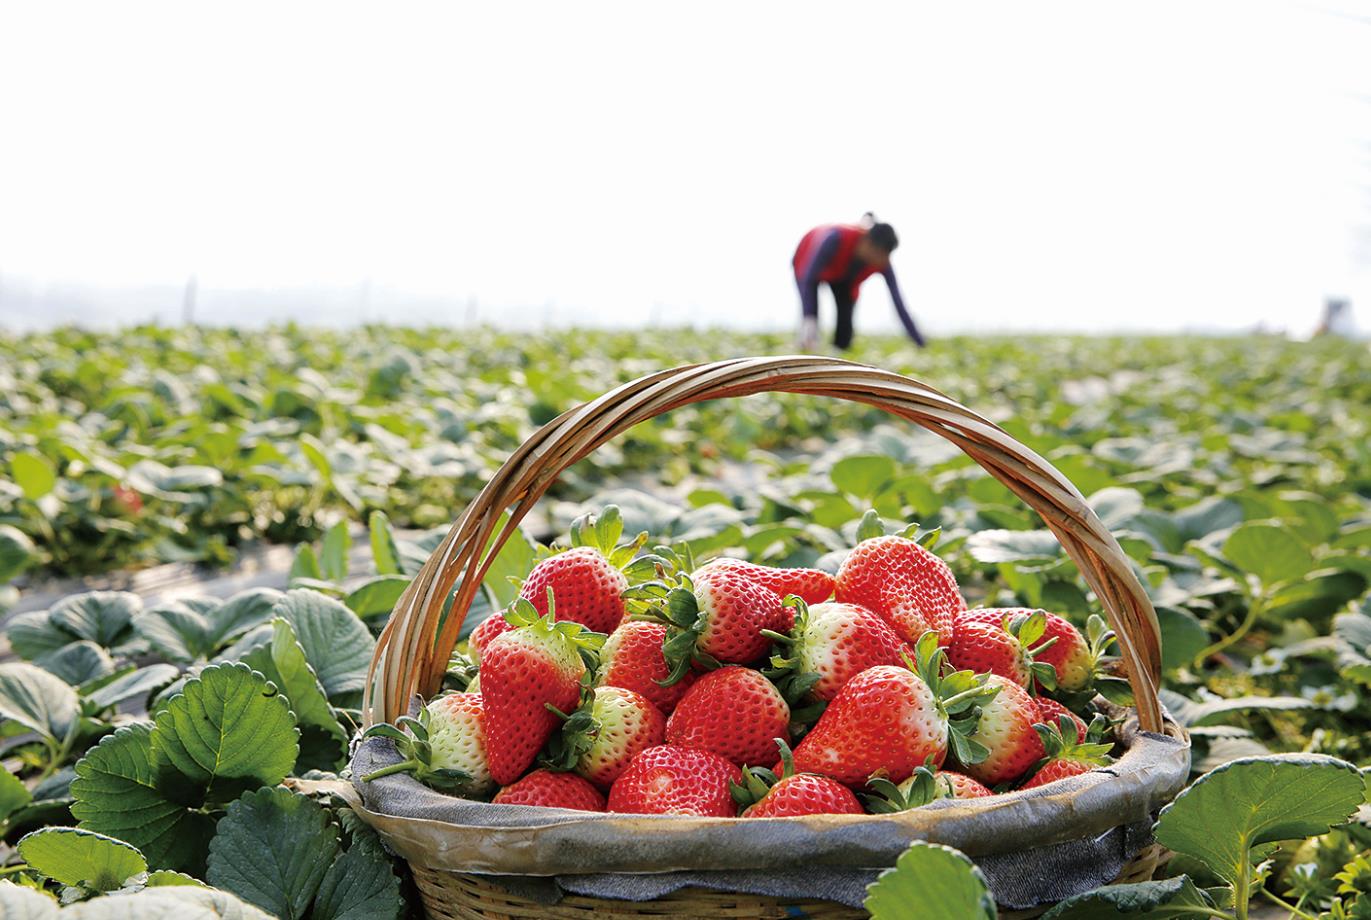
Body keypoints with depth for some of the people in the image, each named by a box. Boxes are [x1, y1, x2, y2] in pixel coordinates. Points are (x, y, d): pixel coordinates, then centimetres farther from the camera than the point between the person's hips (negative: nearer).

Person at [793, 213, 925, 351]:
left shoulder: (882, 262, -33)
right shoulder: (837, 238, -46)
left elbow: (899, 304, -32)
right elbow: (809, 279, -52)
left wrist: (921, 345, -38)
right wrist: (808, 319, -67)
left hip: (843, 274, 3)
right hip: (808, 261, -3)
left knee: (845, 323, -12)